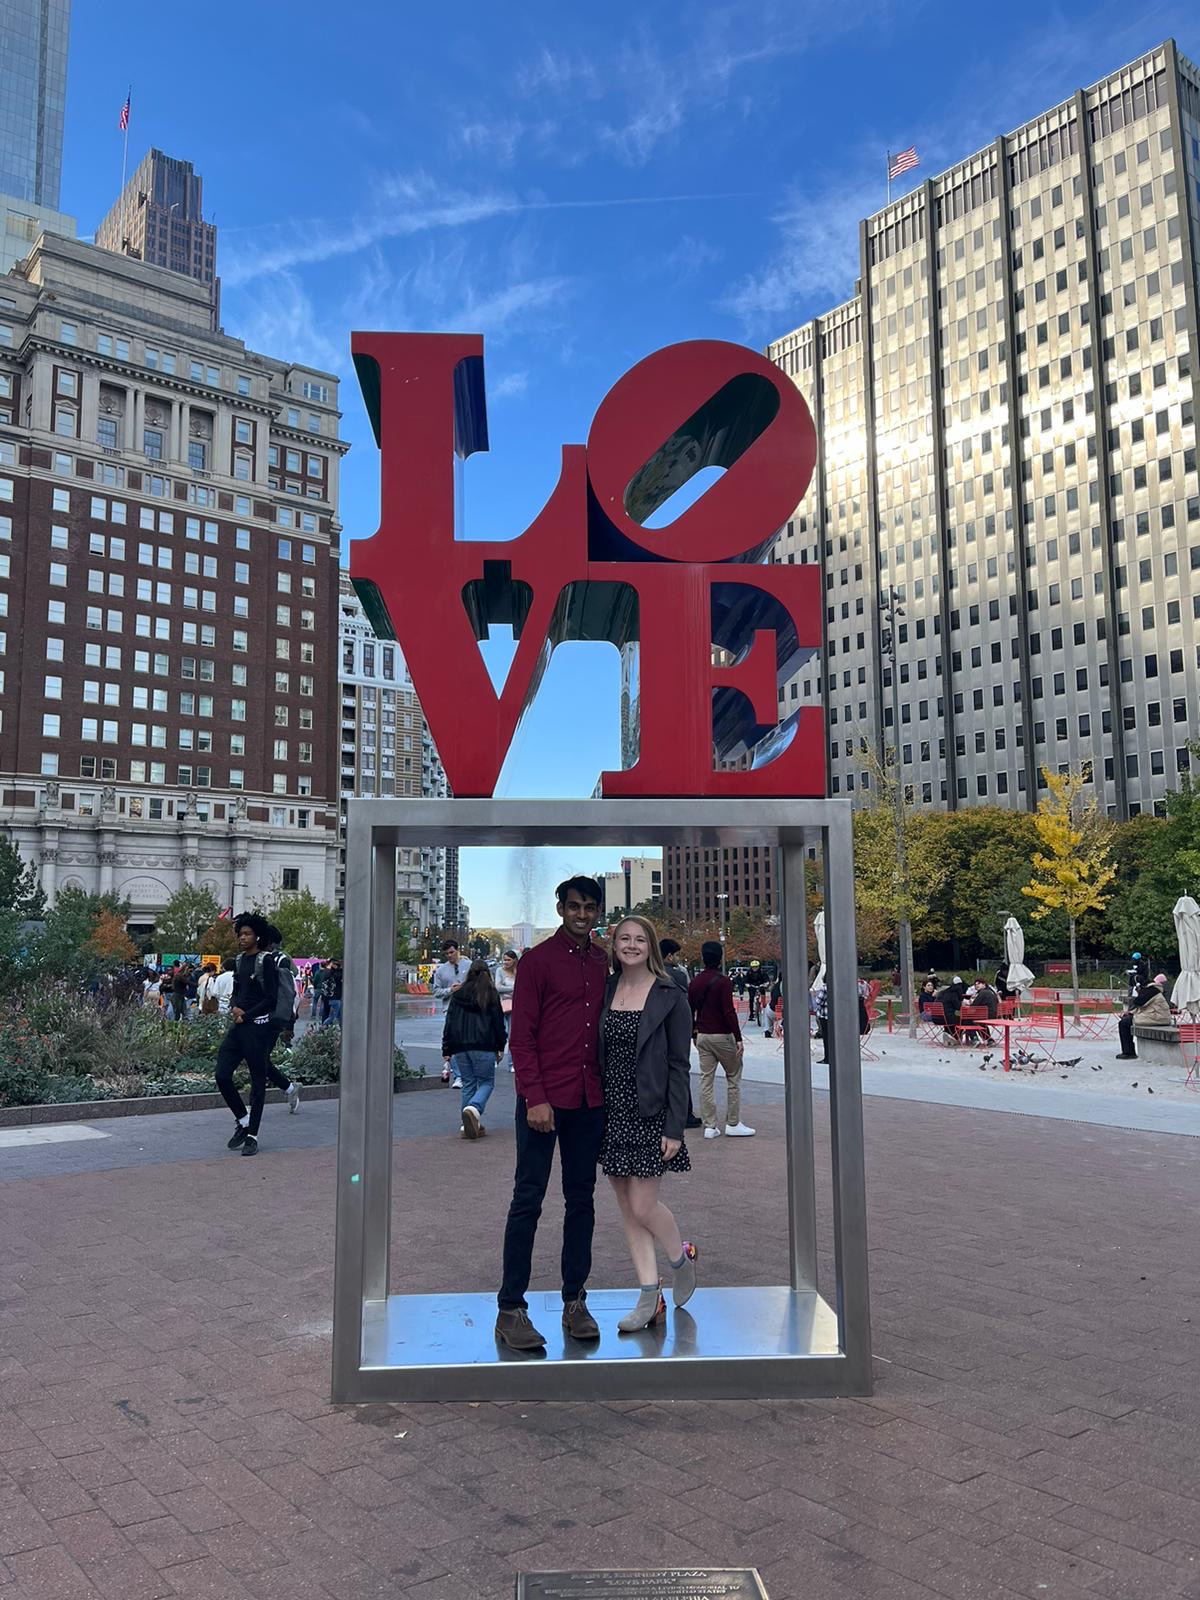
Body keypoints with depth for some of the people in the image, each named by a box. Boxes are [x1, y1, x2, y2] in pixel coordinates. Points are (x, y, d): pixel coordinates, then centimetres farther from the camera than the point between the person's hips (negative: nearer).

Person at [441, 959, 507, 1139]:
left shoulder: (458, 994, 9)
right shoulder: (490, 994, 0)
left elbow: (449, 1022, 9)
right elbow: (498, 1021, 1)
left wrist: (446, 1050, 13)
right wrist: (501, 1047, 9)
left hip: (460, 1046, 3)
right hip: (483, 1047, -3)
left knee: (468, 1084, 12)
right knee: (486, 1082, 5)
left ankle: (470, 1125, 9)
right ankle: (474, 1108, -23)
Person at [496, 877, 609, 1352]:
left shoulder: (603, 964, 12)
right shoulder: (538, 960, -4)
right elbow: (520, 1036, -7)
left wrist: (607, 1089, 9)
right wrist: (535, 1098, -14)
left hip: (590, 1100, 6)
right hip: (544, 1100, -5)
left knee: (581, 1200, 10)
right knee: (528, 1199, -1)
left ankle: (575, 1303, 20)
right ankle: (510, 1310, 6)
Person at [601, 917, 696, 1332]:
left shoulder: (670, 996, -6)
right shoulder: (604, 990, 5)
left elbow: (678, 1065, -7)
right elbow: (595, 1054, 9)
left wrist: (674, 1129, -11)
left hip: (650, 1114, -5)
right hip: (612, 1113, 5)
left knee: (643, 1205, -5)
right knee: (627, 1209, 8)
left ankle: (681, 1256, 26)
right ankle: (650, 1296, 20)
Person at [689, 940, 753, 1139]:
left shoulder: (695, 982, 7)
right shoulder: (722, 981, -12)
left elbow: (690, 1010, 13)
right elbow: (729, 1012, -17)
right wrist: (738, 1038, -14)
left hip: (702, 1036, 6)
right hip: (722, 1035, -6)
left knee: (706, 1079, 6)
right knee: (734, 1078, 6)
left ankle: (710, 1126, 7)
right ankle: (733, 1123, 7)